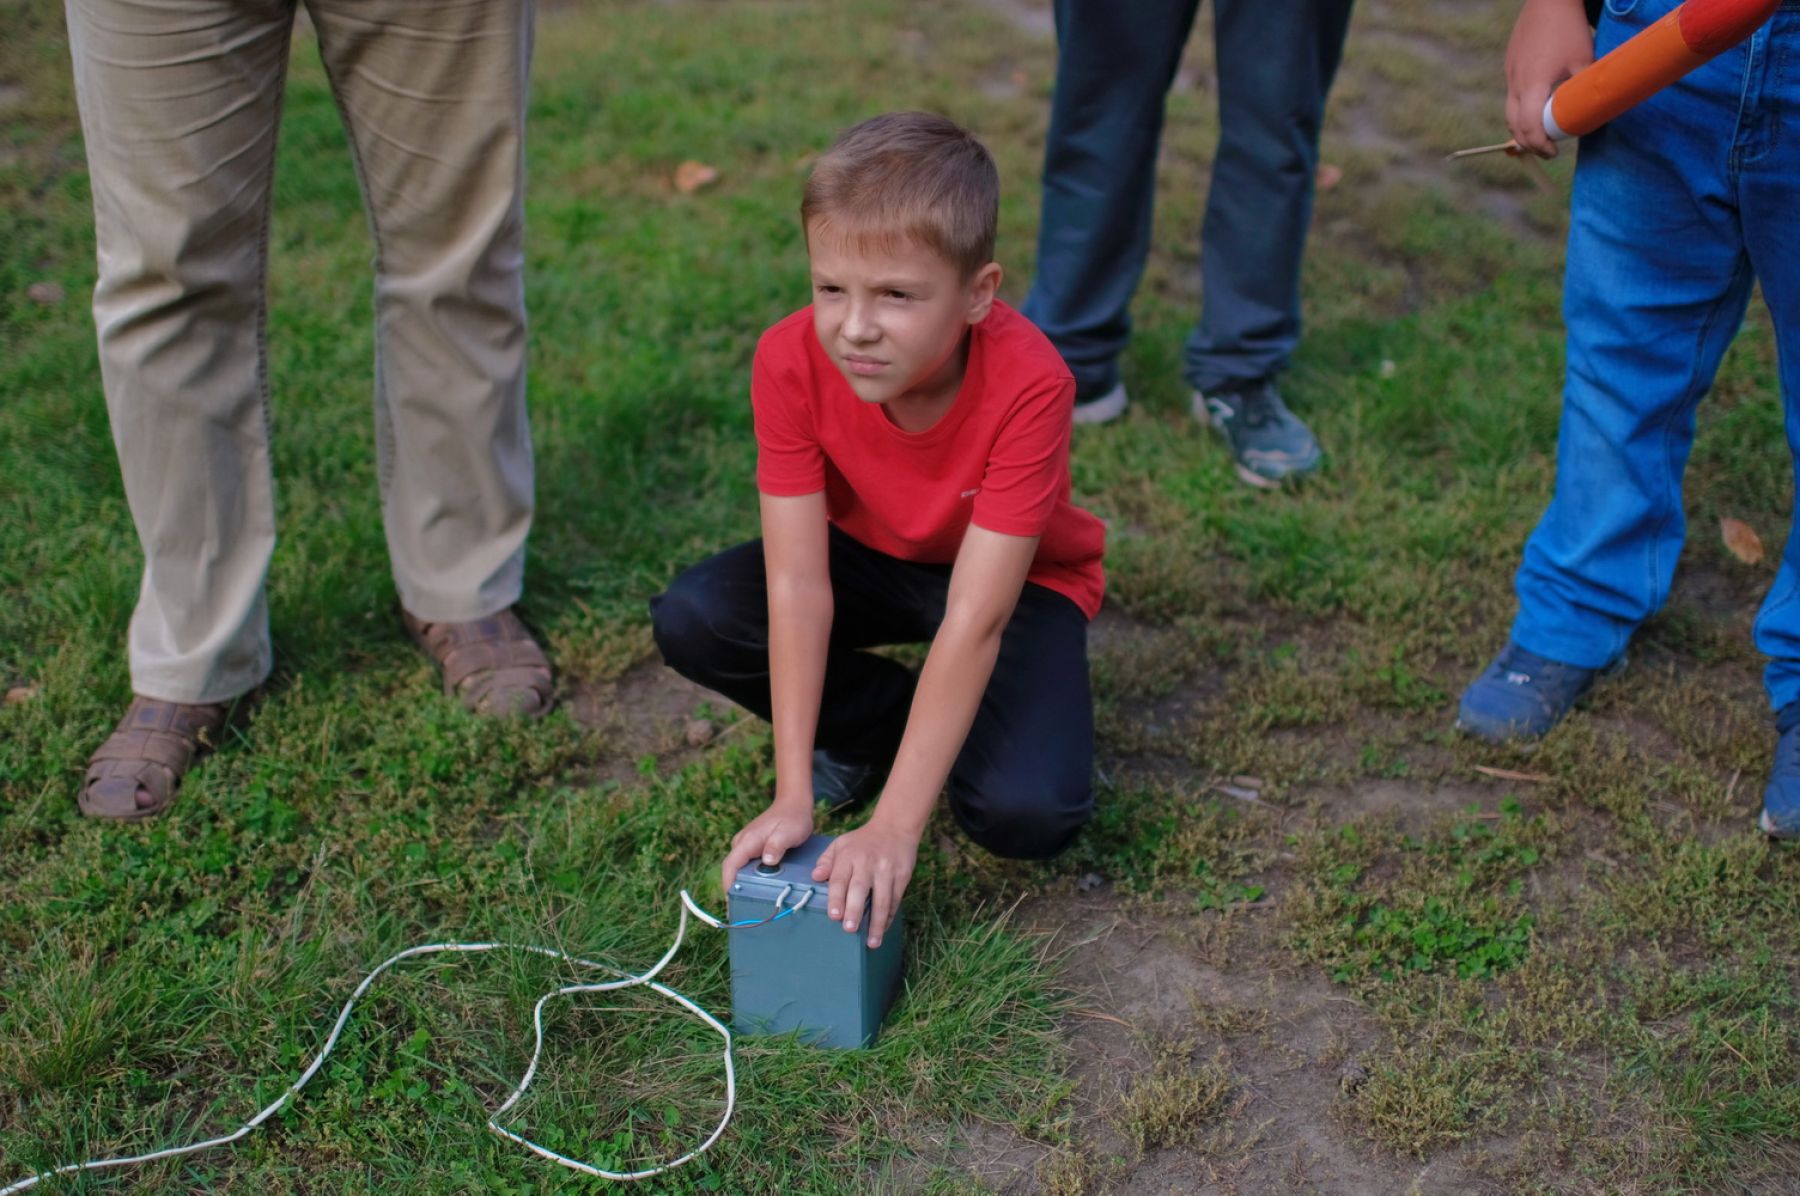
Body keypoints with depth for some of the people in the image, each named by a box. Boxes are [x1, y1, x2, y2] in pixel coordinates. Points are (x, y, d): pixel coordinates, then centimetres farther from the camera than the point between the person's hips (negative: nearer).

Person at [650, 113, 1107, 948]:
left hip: (1018, 576, -3)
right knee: (691, 621, -24)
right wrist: (793, 797, -31)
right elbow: (797, 586, -27)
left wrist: (894, 827, -39)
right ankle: (876, 725, 1)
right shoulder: (791, 361, -27)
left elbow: (974, 619, -37)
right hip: (872, 557, 3)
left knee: (1026, 814, -28)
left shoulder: (1027, 385, -36)